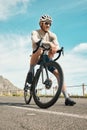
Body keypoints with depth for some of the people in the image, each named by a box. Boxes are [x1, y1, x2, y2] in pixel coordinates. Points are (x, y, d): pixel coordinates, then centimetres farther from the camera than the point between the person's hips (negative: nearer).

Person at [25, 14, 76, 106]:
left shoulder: (52, 35, 1)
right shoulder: (35, 32, -7)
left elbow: (57, 46, -16)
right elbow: (35, 41, -31)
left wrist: (55, 48, -41)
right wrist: (49, 43, -47)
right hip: (37, 58, -3)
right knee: (40, 50, -39)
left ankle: (67, 98, -14)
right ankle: (30, 72, -21)